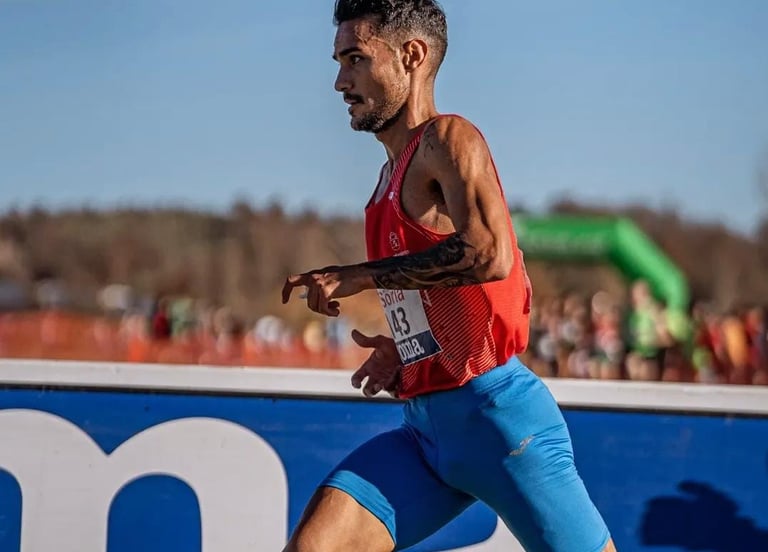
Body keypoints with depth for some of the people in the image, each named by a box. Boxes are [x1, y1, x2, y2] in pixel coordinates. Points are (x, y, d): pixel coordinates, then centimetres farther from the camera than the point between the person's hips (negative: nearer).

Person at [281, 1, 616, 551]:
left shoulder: (448, 138, -6)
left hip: (494, 412, -8)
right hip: (425, 429, 8)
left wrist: (361, 275, -18)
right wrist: (407, 350, 13)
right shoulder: (394, 174, 19)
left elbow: (490, 254, -25)